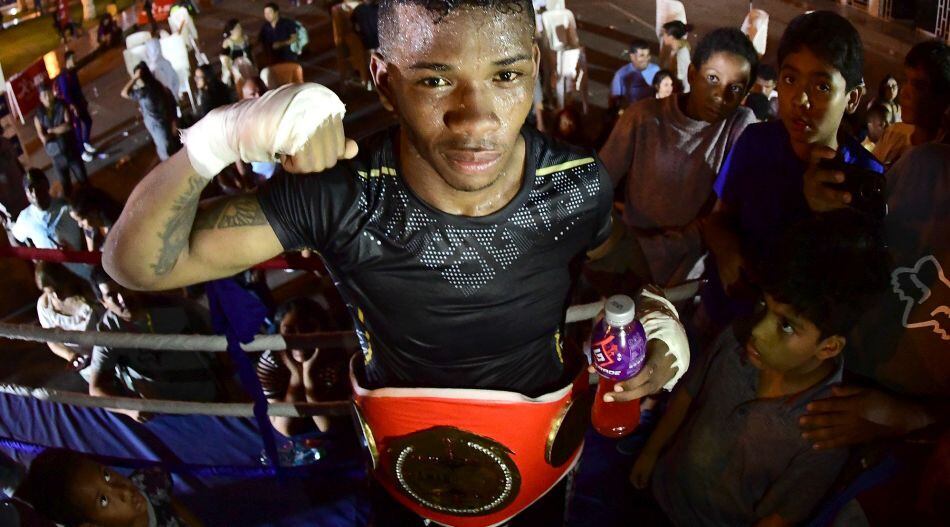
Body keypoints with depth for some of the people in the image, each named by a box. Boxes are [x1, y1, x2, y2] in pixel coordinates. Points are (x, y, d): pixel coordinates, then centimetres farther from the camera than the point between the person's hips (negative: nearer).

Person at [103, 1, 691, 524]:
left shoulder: (580, 183, -23)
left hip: (544, 464, 1)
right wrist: (214, 142, -45)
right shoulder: (336, 194, -29)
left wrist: (652, 310, -21)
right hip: (407, 477, -1)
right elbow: (138, 264, -27)